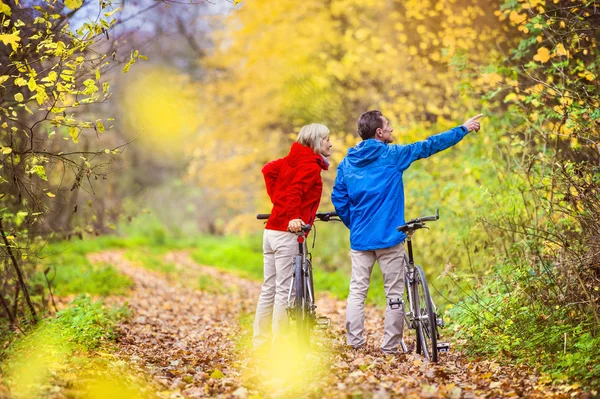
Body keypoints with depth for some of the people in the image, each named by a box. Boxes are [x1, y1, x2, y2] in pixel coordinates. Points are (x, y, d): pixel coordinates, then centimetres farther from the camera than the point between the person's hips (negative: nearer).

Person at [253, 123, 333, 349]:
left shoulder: (292, 160, 15)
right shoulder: (311, 165, -9)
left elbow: (269, 170, 17)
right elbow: (295, 191, -23)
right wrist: (293, 218, -36)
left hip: (271, 230, 9)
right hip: (287, 234, -9)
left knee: (269, 288, 12)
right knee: (284, 290, -4)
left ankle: (260, 342, 18)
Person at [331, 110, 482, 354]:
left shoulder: (347, 162, 6)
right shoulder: (392, 155, -5)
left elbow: (339, 198, 7)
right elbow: (429, 146, 1)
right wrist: (464, 129, 10)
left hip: (359, 237, 4)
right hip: (389, 237, -4)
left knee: (357, 290, 7)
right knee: (394, 293, 4)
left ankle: (354, 342, 4)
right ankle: (390, 347, 4)